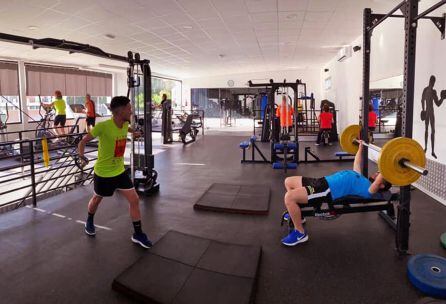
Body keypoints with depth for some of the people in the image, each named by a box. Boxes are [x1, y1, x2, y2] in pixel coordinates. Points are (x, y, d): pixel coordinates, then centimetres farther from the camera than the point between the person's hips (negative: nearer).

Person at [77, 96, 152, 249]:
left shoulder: (125, 123, -5)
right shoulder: (103, 126, -25)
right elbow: (84, 140, -16)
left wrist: (133, 132, 38)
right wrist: (81, 153, -35)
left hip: (120, 171, 5)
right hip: (103, 172, -5)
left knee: (134, 200, 0)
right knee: (97, 199, 20)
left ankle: (138, 234, 13)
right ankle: (89, 221, 52)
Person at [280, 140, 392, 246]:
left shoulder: (370, 189, -4)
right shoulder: (363, 180, 23)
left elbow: (379, 180, -24)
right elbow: (357, 163, 36)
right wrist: (360, 146, 39)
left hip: (327, 190, -10)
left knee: (289, 197, -26)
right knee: (288, 182, 14)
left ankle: (300, 233, -7)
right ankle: (296, 214, 24)